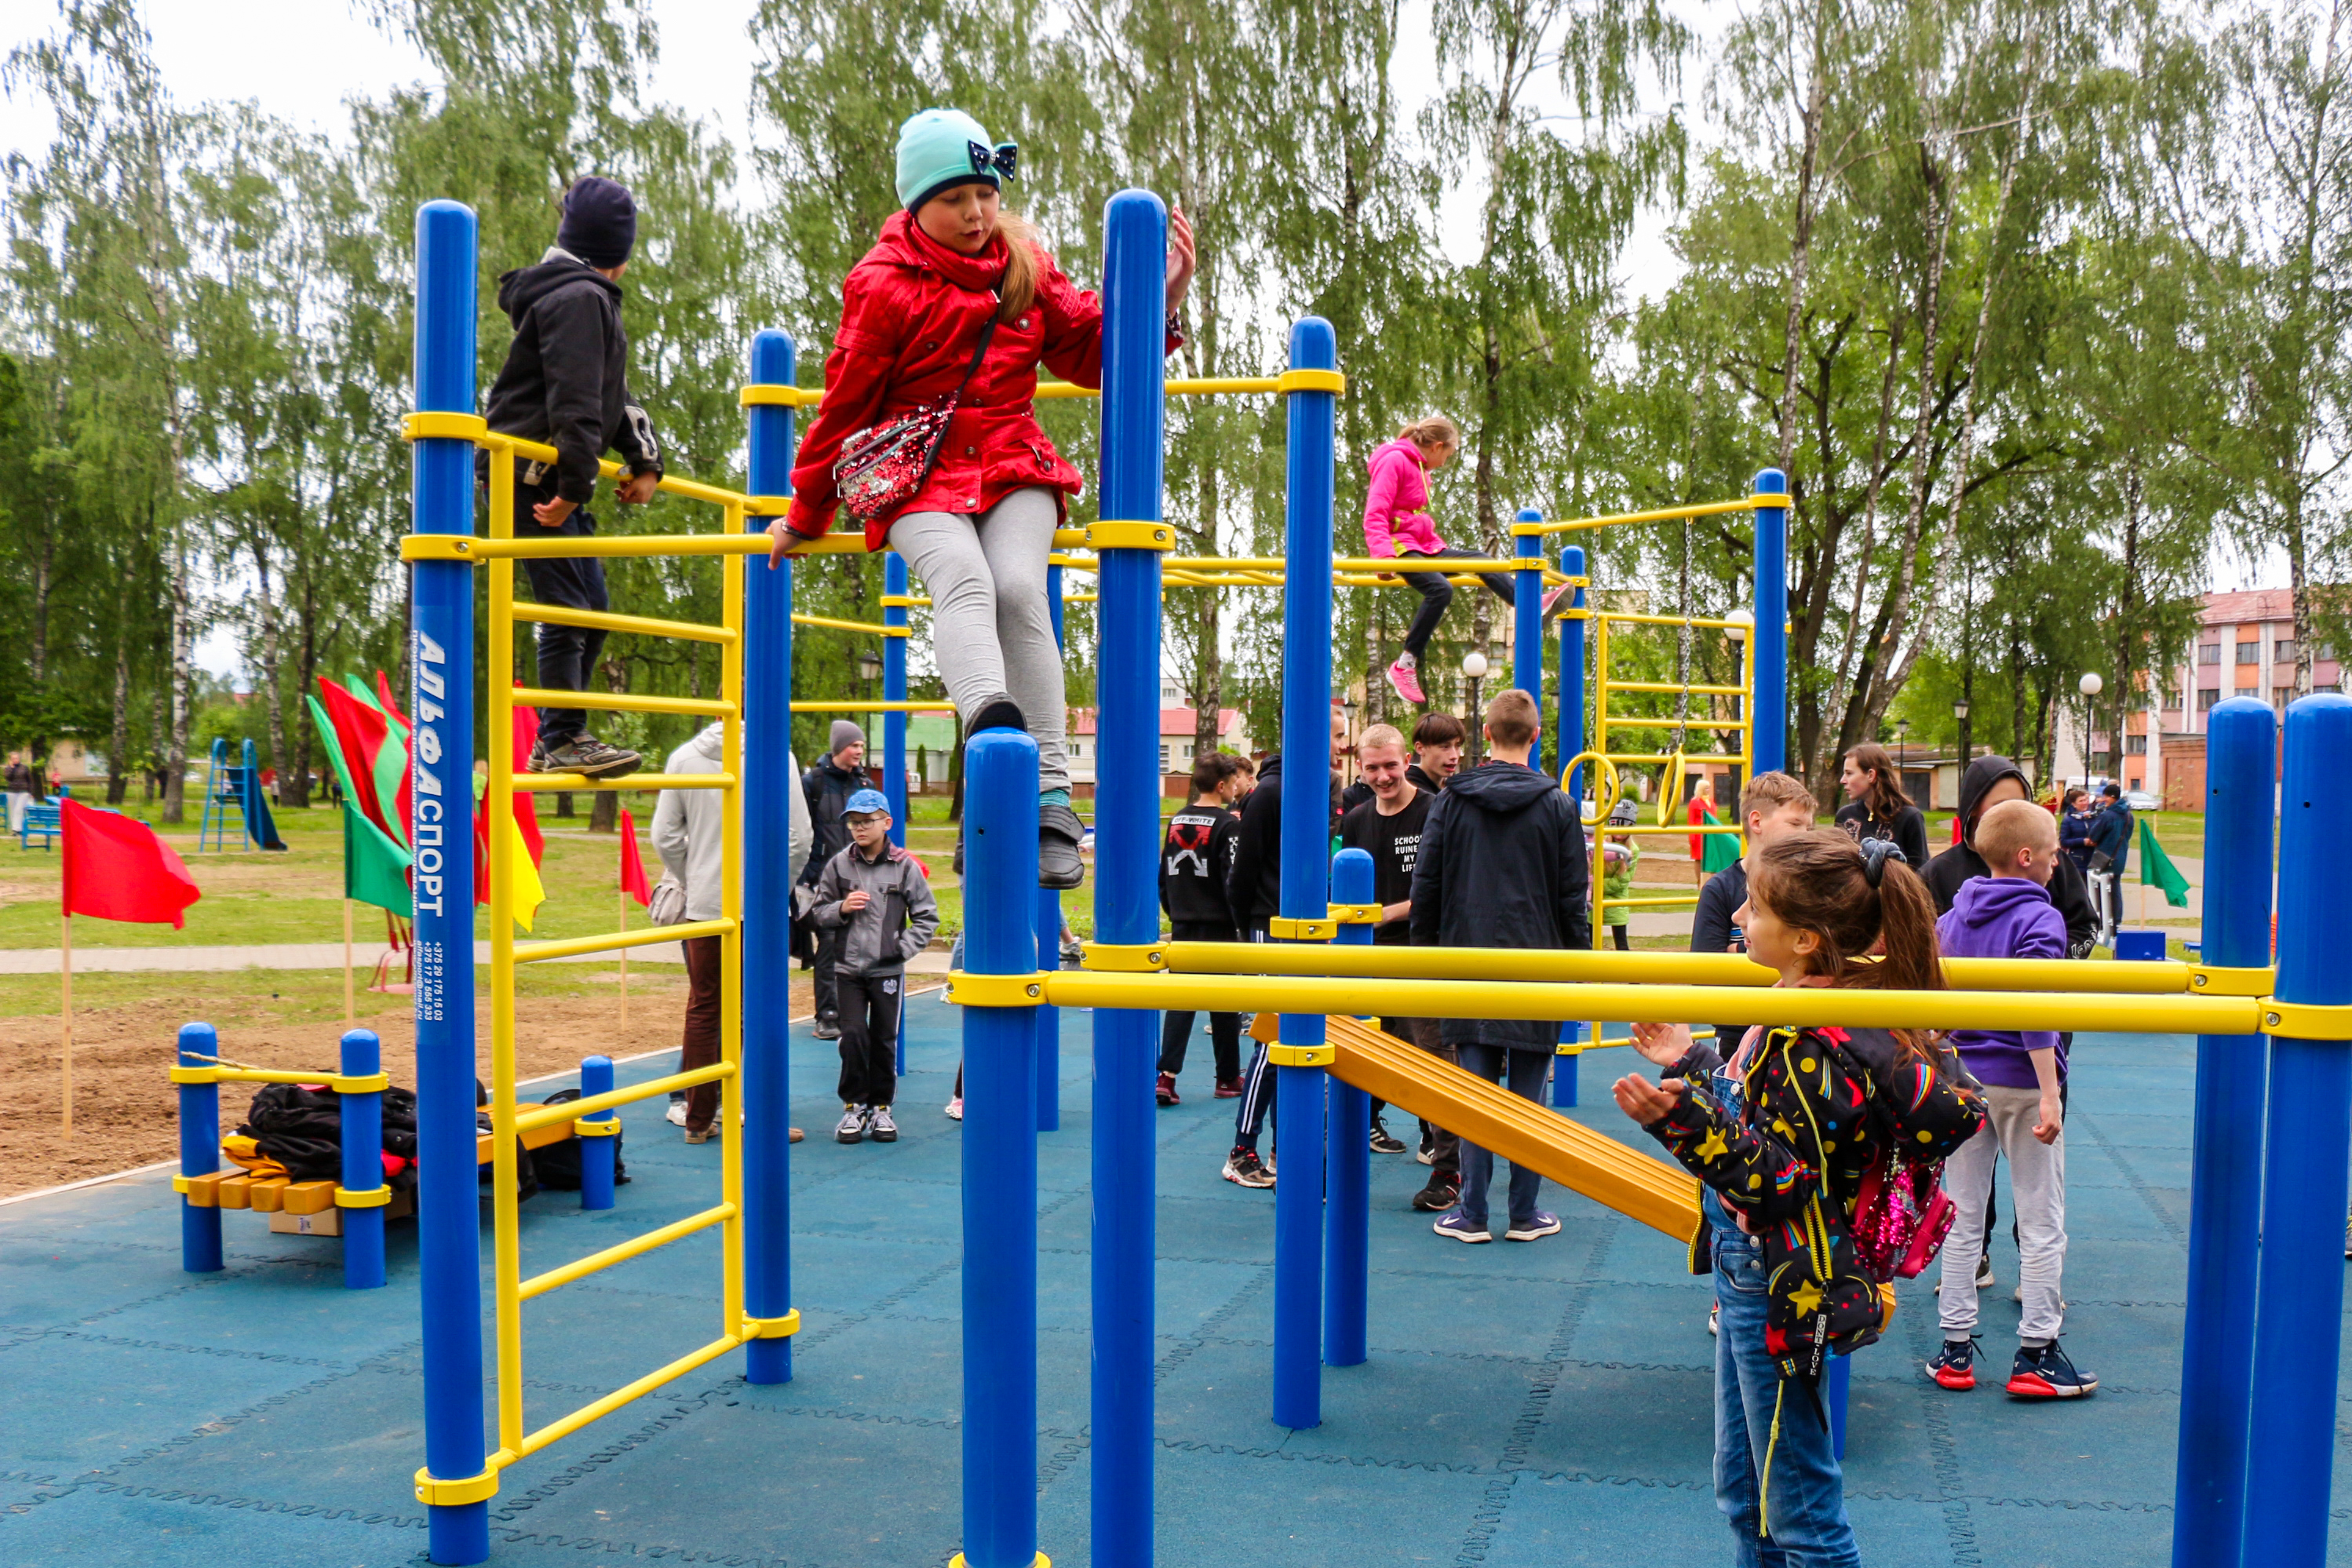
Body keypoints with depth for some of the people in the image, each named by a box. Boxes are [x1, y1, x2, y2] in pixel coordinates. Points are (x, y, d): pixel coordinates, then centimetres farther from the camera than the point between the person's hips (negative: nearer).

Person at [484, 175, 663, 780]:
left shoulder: (591, 297, 22)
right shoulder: (578, 297, -12)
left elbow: (613, 396, 23)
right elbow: (576, 400, -20)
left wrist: (644, 460, 11)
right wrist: (572, 485, -24)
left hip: (555, 480, 11)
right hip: (535, 477, -11)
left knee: (591, 609, 12)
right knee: (566, 608, -11)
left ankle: (558, 739, 16)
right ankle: (563, 741, -8)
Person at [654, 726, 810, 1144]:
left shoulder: (683, 757, 1)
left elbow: (665, 836, 3)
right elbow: (800, 836, -7)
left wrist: (691, 884, 15)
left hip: (704, 906, 3)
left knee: (703, 1008, 11)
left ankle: (699, 1118, 16)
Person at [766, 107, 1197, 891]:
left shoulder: (1026, 266, 11)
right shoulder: (883, 286, -1)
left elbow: (1090, 351, 14)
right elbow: (845, 404, 5)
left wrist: (1157, 299, -2)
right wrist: (805, 516, 12)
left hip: (1012, 463, 2)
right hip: (916, 473, -2)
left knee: (1020, 589, -26)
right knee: (964, 580, -32)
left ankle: (1051, 797, -31)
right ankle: (994, 730, -58)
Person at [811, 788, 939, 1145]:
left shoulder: (904, 866, -2)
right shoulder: (838, 865, 2)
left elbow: (927, 916, 2)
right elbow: (818, 913, 8)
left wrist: (904, 947, -8)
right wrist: (842, 908, -11)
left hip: (888, 970, 0)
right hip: (849, 968, 1)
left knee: (885, 1039, 6)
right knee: (854, 1035, -6)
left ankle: (881, 1108, 19)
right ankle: (854, 1106, 9)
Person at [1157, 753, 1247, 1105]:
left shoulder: (1176, 821, 8)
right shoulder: (1227, 824, -12)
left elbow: (1163, 874, 13)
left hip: (1182, 927, 5)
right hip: (1218, 927, -5)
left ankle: (1167, 1075, -6)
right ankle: (1228, 1078, 15)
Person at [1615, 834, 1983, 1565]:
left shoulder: (1818, 1044, -25)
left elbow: (1776, 1181, -28)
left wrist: (1684, 1116, -38)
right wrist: (1690, 1062, 19)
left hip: (1781, 1292, -10)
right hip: (1748, 1272, 10)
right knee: (1743, 1490, 22)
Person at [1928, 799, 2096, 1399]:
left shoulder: (1952, 917, 7)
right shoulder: (2039, 920, -12)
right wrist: (2049, 1095, -20)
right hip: (2020, 1082, -6)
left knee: (1962, 1217, 11)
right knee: (2041, 1221, 5)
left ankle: (1955, 1348, 14)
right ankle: (2036, 1353, 7)